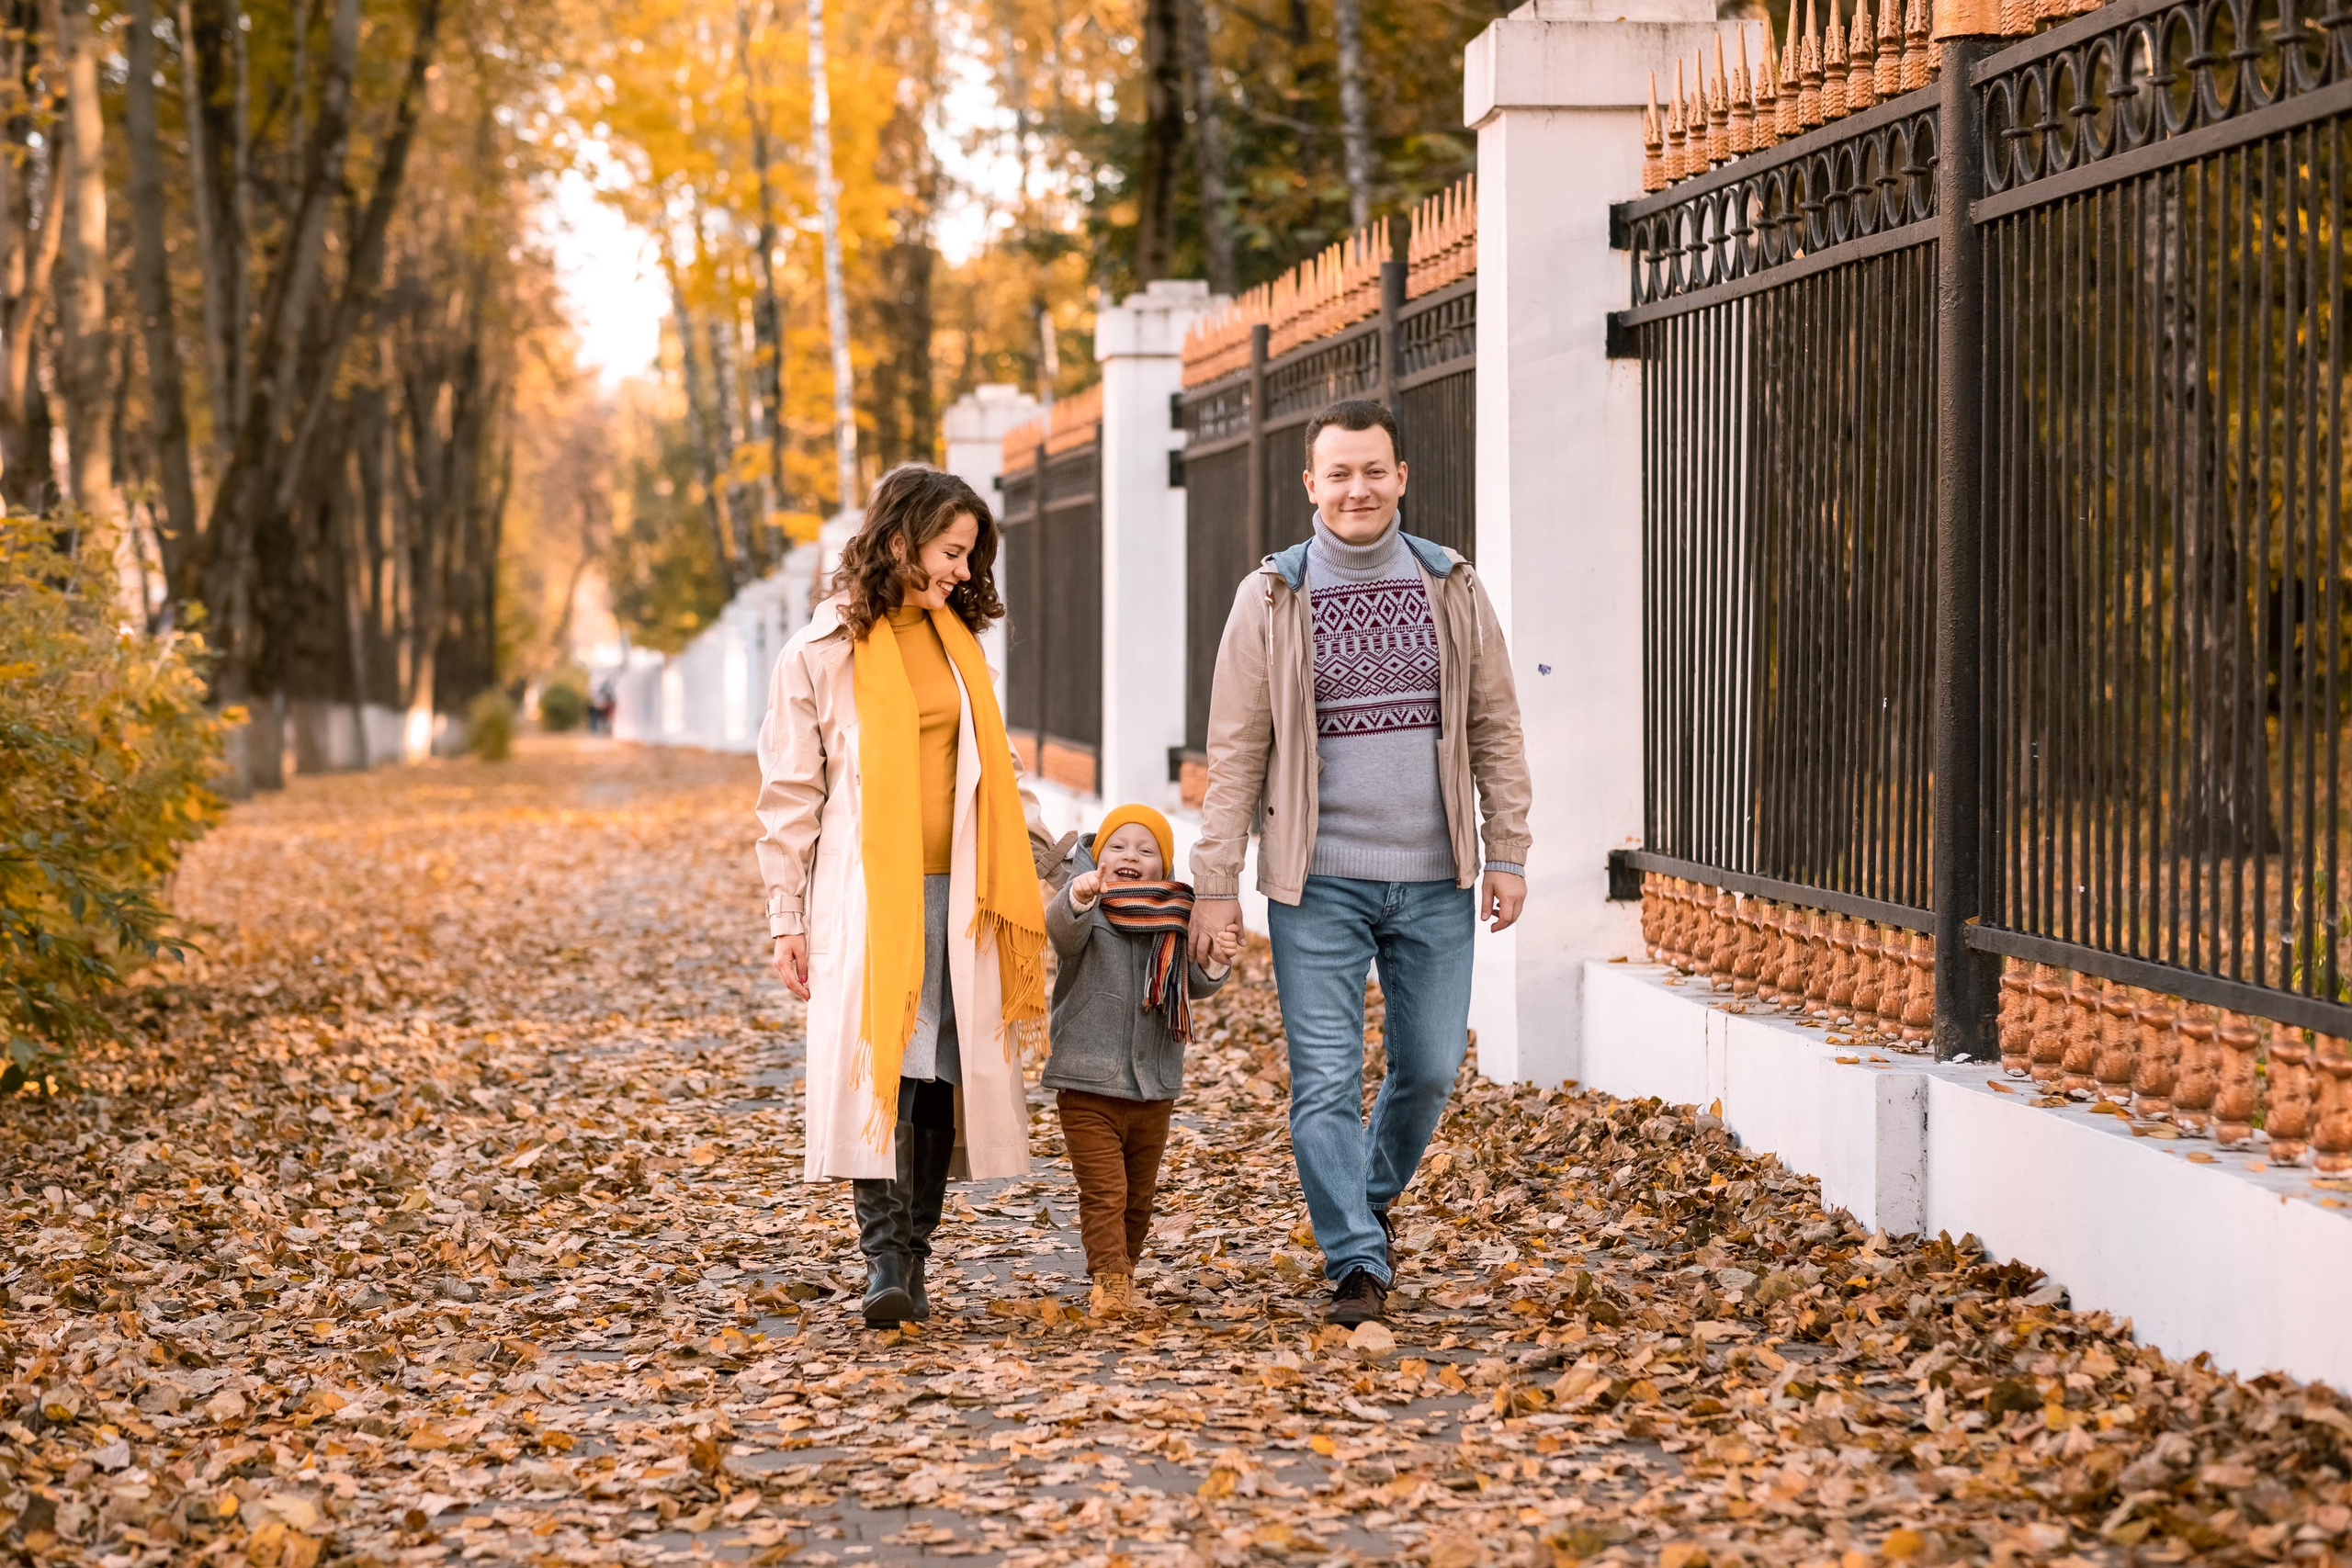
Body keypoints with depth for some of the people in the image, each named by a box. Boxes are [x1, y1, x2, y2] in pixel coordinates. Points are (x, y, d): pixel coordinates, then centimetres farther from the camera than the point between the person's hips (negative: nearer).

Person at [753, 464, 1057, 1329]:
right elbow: (789, 794, 2)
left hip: (955, 894, 5)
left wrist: (1041, 846, 14)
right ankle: (885, 1257, -14)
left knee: (943, 1070, 1)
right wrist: (787, 918, -1)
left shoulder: (956, 639, 14)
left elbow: (994, 762, 24)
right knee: (878, 1061, -16)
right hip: (865, 894, -4)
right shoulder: (821, 652, 0)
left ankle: (914, 1258, 8)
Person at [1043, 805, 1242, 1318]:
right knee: (1103, 1190, -11)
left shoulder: (1173, 918, 3)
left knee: (1140, 1193, 16)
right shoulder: (1086, 908, -7)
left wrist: (1216, 962, -22)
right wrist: (1078, 898, -51)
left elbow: (1193, 985, 0)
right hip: (1088, 1084, -4)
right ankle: (1108, 1279, -9)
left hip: (1154, 1086, 4)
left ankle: (1124, 1268, 31)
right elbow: (1061, 932, -29)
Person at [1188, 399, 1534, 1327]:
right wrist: (1214, 882, -4)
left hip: (1434, 878, 2)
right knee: (1327, 1078, -5)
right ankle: (1358, 1265, 1)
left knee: (1429, 1067, 9)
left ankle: (1373, 1194, 35)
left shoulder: (1453, 589, 5)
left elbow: (1495, 730, 8)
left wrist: (1507, 854, 2)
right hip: (1319, 880, -2)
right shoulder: (1270, 600, -1)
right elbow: (1235, 752, -1)